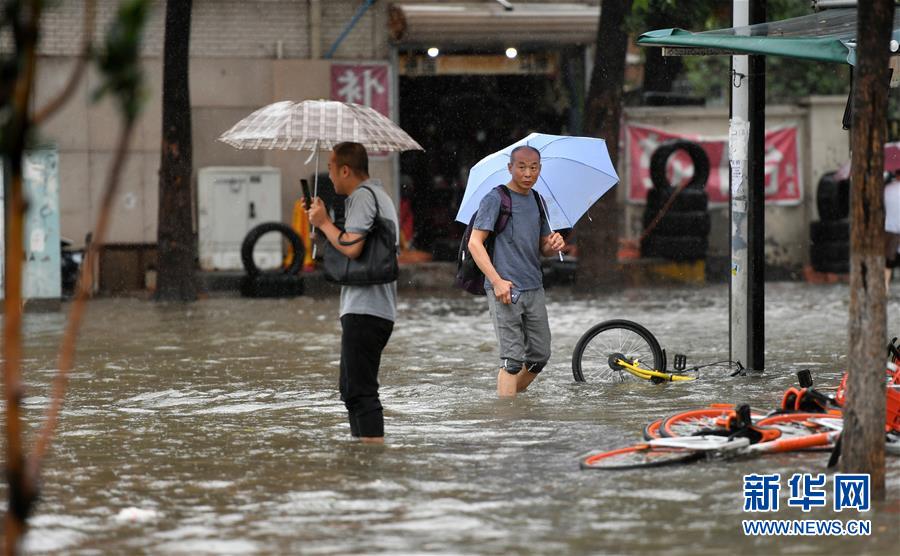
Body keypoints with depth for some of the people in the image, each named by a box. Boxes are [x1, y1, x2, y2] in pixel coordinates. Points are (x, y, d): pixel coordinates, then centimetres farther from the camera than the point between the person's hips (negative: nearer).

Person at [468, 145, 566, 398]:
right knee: (512, 358, -10)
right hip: (505, 291, -7)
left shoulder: (537, 201, 16)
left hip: (534, 289, 7)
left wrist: (554, 244, -2)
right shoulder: (495, 199, -5)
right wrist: (497, 281, -20)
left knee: (540, 355, 8)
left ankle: (512, 394, 27)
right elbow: (475, 243, -10)